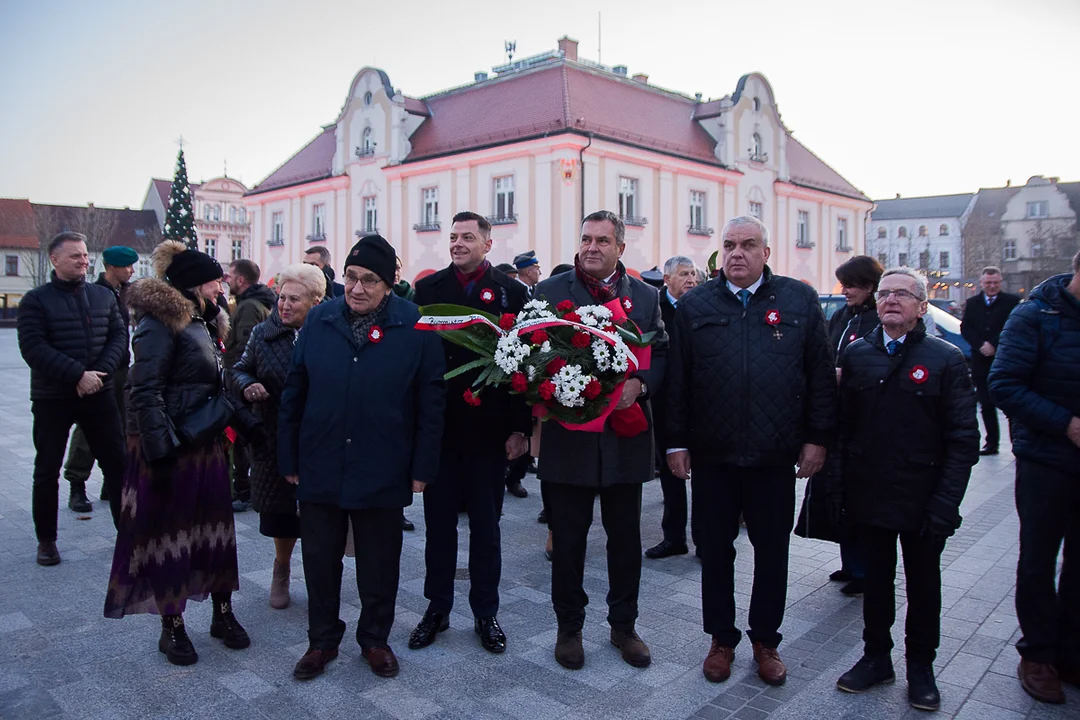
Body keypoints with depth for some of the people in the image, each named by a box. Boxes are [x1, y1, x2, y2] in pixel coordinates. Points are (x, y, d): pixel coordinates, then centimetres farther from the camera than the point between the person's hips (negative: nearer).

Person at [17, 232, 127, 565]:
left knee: (117, 462, 5)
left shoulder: (104, 295, 7)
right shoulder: (36, 300, -4)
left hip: (99, 394, 3)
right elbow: (33, 347, -14)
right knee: (47, 470, 7)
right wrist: (77, 374, -22)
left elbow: (119, 335, 2)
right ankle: (46, 539, 22)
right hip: (52, 399, -3)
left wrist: (99, 373, -13)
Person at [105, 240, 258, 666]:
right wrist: (159, 451, -23)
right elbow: (145, 392, -18)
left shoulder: (203, 322, 13)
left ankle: (223, 614, 24)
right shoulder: (160, 322, -12)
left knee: (216, 527, 11)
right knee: (169, 533, 5)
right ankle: (172, 627, 19)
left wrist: (245, 423, 13)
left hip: (207, 442, 8)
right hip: (172, 447, -8)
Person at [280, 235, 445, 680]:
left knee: (378, 564, 13)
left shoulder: (415, 326, -7)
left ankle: (375, 639, 34)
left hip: (382, 472, -2)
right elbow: (293, 394, 6)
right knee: (319, 560, 14)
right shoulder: (319, 320, 1)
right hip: (320, 468, 2)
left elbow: (431, 400, -6)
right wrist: (289, 459, 5)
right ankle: (322, 640, 35)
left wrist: (422, 467, -7)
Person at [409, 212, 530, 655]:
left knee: (486, 525, 11)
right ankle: (437, 608, 28)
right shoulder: (429, 288, 3)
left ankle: (485, 613, 26)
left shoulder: (511, 292, -1)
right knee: (439, 522, 13)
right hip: (438, 423, 1)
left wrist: (519, 427, -7)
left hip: (489, 427, -1)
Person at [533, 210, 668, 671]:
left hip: (626, 434, 2)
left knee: (625, 537, 14)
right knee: (567, 538, 10)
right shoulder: (550, 291, 1)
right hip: (569, 432, -1)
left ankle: (624, 625, 33)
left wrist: (639, 383, -12)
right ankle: (569, 627, 29)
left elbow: (662, 353, 6)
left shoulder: (645, 296, 6)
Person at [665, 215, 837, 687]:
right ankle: (721, 639, 29)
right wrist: (677, 441, 0)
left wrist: (817, 437, -1)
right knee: (715, 550, 11)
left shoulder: (800, 301, 3)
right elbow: (677, 379, 3)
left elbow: (821, 375, 3)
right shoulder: (694, 306, 4)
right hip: (712, 454, 0)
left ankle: (766, 640, 31)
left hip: (776, 454, 0)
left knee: (772, 552, 11)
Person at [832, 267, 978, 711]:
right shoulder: (858, 355, 3)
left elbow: (963, 440, -8)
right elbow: (843, 427, 4)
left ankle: (921, 666, 32)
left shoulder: (946, 359, -6)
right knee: (876, 579, 15)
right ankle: (876, 657, 32)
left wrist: (945, 504, -14)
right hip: (868, 498, 2)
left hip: (923, 503, -2)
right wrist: (838, 487, -1)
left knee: (923, 585, 14)